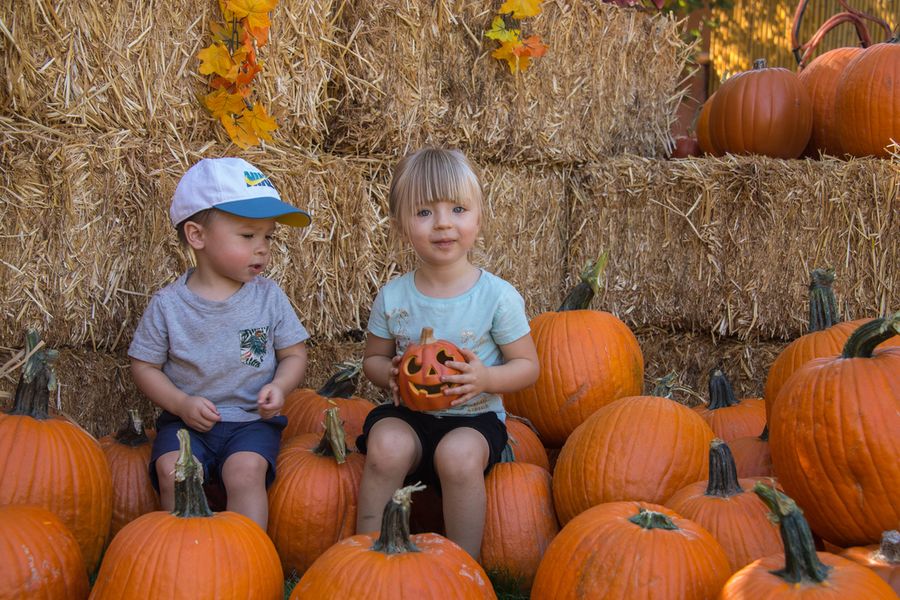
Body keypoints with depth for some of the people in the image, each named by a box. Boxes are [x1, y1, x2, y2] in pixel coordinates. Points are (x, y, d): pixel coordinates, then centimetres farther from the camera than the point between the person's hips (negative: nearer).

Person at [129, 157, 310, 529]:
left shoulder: (268, 297, 1)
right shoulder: (168, 304, -3)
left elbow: (294, 354, 8)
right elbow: (144, 366, 3)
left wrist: (279, 387, -13)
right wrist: (181, 404, -12)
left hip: (252, 420, 0)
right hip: (187, 420, 0)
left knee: (245, 469, -28)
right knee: (171, 470, -26)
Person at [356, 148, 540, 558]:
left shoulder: (498, 297, -8)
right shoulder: (392, 298, -2)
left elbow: (527, 366, -1)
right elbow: (372, 358, 12)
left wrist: (485, 378, -21)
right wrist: (390, 374, -13)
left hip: (475, 416, -2)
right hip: (409, 414, 2)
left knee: (459, 453, -33)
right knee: (387, 444, -30)